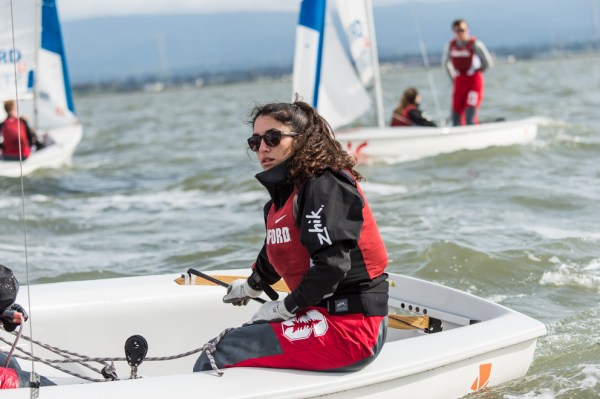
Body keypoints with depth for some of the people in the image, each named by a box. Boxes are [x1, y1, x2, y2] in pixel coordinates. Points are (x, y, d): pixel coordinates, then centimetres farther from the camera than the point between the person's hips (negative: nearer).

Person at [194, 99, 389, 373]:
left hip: (351, 326, -10)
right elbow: (275, 252, 35)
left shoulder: (325, 186, -14)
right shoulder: (285, 191, 16)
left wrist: (286, 308, -12)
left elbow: (332, 265, -24)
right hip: (324, 314, 10)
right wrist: (252, 286, 52)